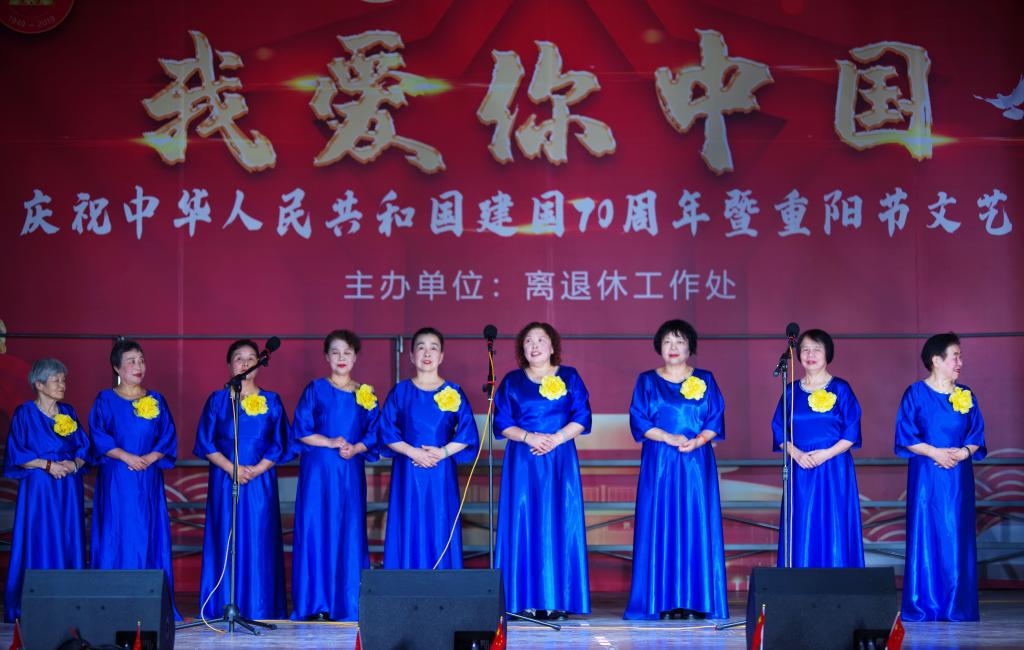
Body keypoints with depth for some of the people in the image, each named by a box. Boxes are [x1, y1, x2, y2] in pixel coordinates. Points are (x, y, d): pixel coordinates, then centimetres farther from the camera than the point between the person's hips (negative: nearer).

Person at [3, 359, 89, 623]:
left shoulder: (68, 412, 12)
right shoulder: (24, 413, -1)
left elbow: (84, 448, 12)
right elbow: (16, 453, -5)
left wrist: (73, 464, -8)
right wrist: (48, 465, -15)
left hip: (69, 489, 4)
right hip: (39, 489, -4)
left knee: (69, 544, 1)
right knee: (39, 544, -6)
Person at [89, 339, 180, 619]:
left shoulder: (156, 400, 11)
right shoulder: (106, 400, 4)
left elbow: (168, 437, 6)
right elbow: (99, 437, -5)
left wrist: (148, 458, -10)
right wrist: (126, 456, -15)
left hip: (149, 480, 3)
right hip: (115, 480, -3)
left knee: (149, 537, 0)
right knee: (116, 536, -5)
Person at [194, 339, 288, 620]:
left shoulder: (271, 401, 8)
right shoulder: (218, 400, 6)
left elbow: (279, 444, 5)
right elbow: (205, 443, 2)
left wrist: (256, 470, -10)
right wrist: (232, 468, -11)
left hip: (261, 480, 1)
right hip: (224, 480, 0)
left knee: (260, 542, -1)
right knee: (225, 541, -2)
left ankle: (259, 608, 3)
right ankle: (225, 607, 2)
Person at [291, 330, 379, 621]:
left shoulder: (366, 394, 10)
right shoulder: (315, 390, 4)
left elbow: (373, 434, 8)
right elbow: (301, 430, -1)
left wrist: (355, 449, -10)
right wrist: (330, 442, -13)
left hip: (350, 471, 2)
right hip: (318, 469, -2)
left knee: (349, 533, -1)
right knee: (316, 529, -5)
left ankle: (346, 603, 5)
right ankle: (315, 603, -1)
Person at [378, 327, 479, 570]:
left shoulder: (454, 393, 4)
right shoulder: (400, 392, 4)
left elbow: (467, 433, 1)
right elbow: (387, 431, 1)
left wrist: (443, 452, -13)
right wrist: (413, 452, -12)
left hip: (442, 473, 0)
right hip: (408, 473, 0)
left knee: (441, 531, 1)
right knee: (409, 530, 1)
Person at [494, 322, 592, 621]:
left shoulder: (569, 377, 9)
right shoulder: (512, 382, 11)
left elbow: (582, 417, 2)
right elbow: (502, 422, 4)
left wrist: (556, 438, -13)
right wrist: (528, 437, -12)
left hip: (561, 461, 0)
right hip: (522, 462, 0)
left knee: (560, 525, -5)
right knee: (524, 525, -5)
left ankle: (557, 600, -2)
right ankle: (526, 601, -4)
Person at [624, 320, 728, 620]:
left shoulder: (705, 380, 10)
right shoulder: (647, 381, 9)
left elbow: (716, 419, 4)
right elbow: (639, 420, 0)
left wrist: (697, 440, -14)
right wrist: (669, 438, -14)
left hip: (697, 462, 1)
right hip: (659, 464, -1)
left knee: (697, 526, -3)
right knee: (661, 527, -4)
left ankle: (696, 599, -1)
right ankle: (665, 600, -3)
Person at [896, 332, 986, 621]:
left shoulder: (966, 396, 9)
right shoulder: (916, 394, -1)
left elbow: (977, 435, 8)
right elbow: (906, 435, -4)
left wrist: (963, 452, -12)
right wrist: (934, 452, -15)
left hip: (958, 477, 3)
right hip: (926, 476, -3)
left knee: (956, 539, 1)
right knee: (925, 536, -2)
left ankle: (956, 606, 8)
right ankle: (923, 606, 4)